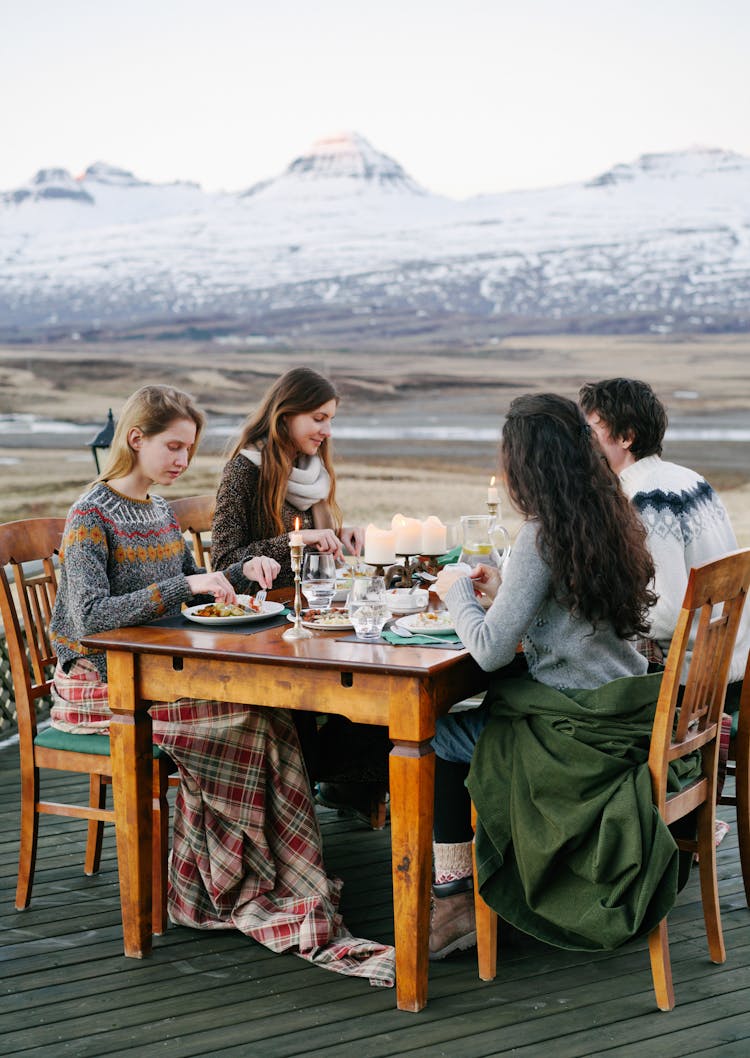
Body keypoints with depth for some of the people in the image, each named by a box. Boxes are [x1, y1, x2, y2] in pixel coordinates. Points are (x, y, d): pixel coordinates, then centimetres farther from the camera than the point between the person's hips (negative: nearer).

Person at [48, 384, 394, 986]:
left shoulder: (160, 511, 15)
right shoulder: (91, 518, -10)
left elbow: (195, 593, 25)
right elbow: (90, 617, -23)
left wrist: (241, 572, 5)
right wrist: (183, 586, -27)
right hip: (99, 686, -7)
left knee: (262, 711, -19)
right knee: (251, 719, -24)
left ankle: (205, 890, -12)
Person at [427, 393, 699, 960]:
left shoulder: (544, 535, -20)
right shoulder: (614, 520, 5)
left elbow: (491, 651, -19)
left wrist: (458, 591, -2)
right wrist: (504, 588, 20)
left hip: (580, 732, -8)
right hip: (620, 713, 8)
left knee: (436, 736, 9)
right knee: (476, 711, 26)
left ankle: (455, 898, 13)